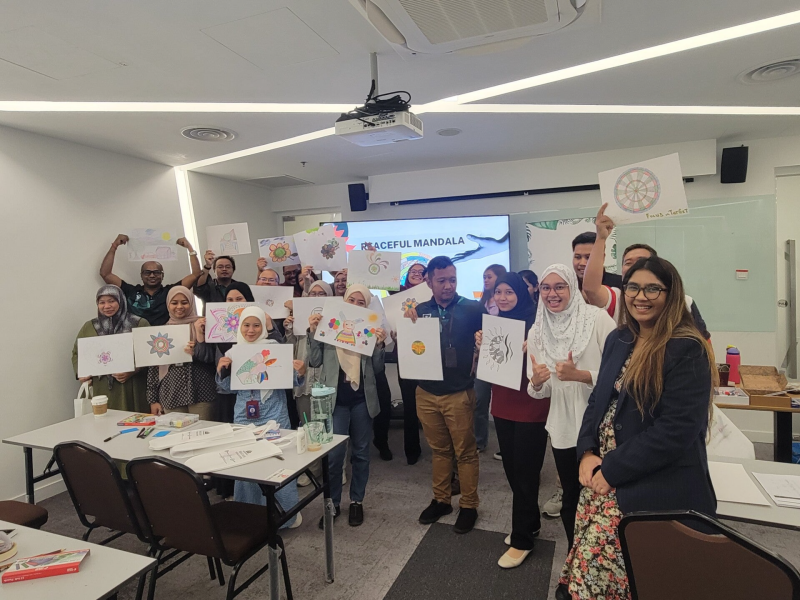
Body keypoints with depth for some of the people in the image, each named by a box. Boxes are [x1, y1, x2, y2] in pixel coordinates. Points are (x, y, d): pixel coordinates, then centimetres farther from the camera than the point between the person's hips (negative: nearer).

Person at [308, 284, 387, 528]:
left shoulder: (369, 329, 2)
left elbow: (377, 369, 0)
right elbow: (315, 362, -4)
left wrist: (380, 344, -15)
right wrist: (312, 332, -13)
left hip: (362, 399, 2)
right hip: (335, 399, -1)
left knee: (360, 452, 12)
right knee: (334, 453, -2)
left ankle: (357, 501, 29)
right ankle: (332, 503, 17)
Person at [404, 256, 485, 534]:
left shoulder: (472, 308, -8)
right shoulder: (419, 310, 3)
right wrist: (407, 323, -12)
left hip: (459, 393, -3)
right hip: (426, 393, 3)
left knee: (465, 452, 9)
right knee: (439, 450, 17)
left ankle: (469, 506, 25)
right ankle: (440, 500, 33)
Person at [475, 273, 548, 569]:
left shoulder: (535, 322, -12)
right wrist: (481, 346, -7)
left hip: (531, 408, -6)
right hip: (503, 406, 7)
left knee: (525, 474, 6)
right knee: (512, 470, 18)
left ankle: (521, 539, 22)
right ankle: (530, 523, 39)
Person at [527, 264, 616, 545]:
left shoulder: (598, 319, -10)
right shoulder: (537, 332, 2)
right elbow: (539, 391, 6)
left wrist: (578, 375, -24)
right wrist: (536, 381, -16)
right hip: (562, 430, 3)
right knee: (571, 498, 16)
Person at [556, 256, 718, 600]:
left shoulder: (687, 351, -13)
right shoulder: (619, 340, 8)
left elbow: (676, 431, -19)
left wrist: (611, 470, -16)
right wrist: (587, 453, -4)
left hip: (658, 491, -6)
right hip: (604, 475, 6)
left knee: (599, 568, -2)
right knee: (586, 565, 9)